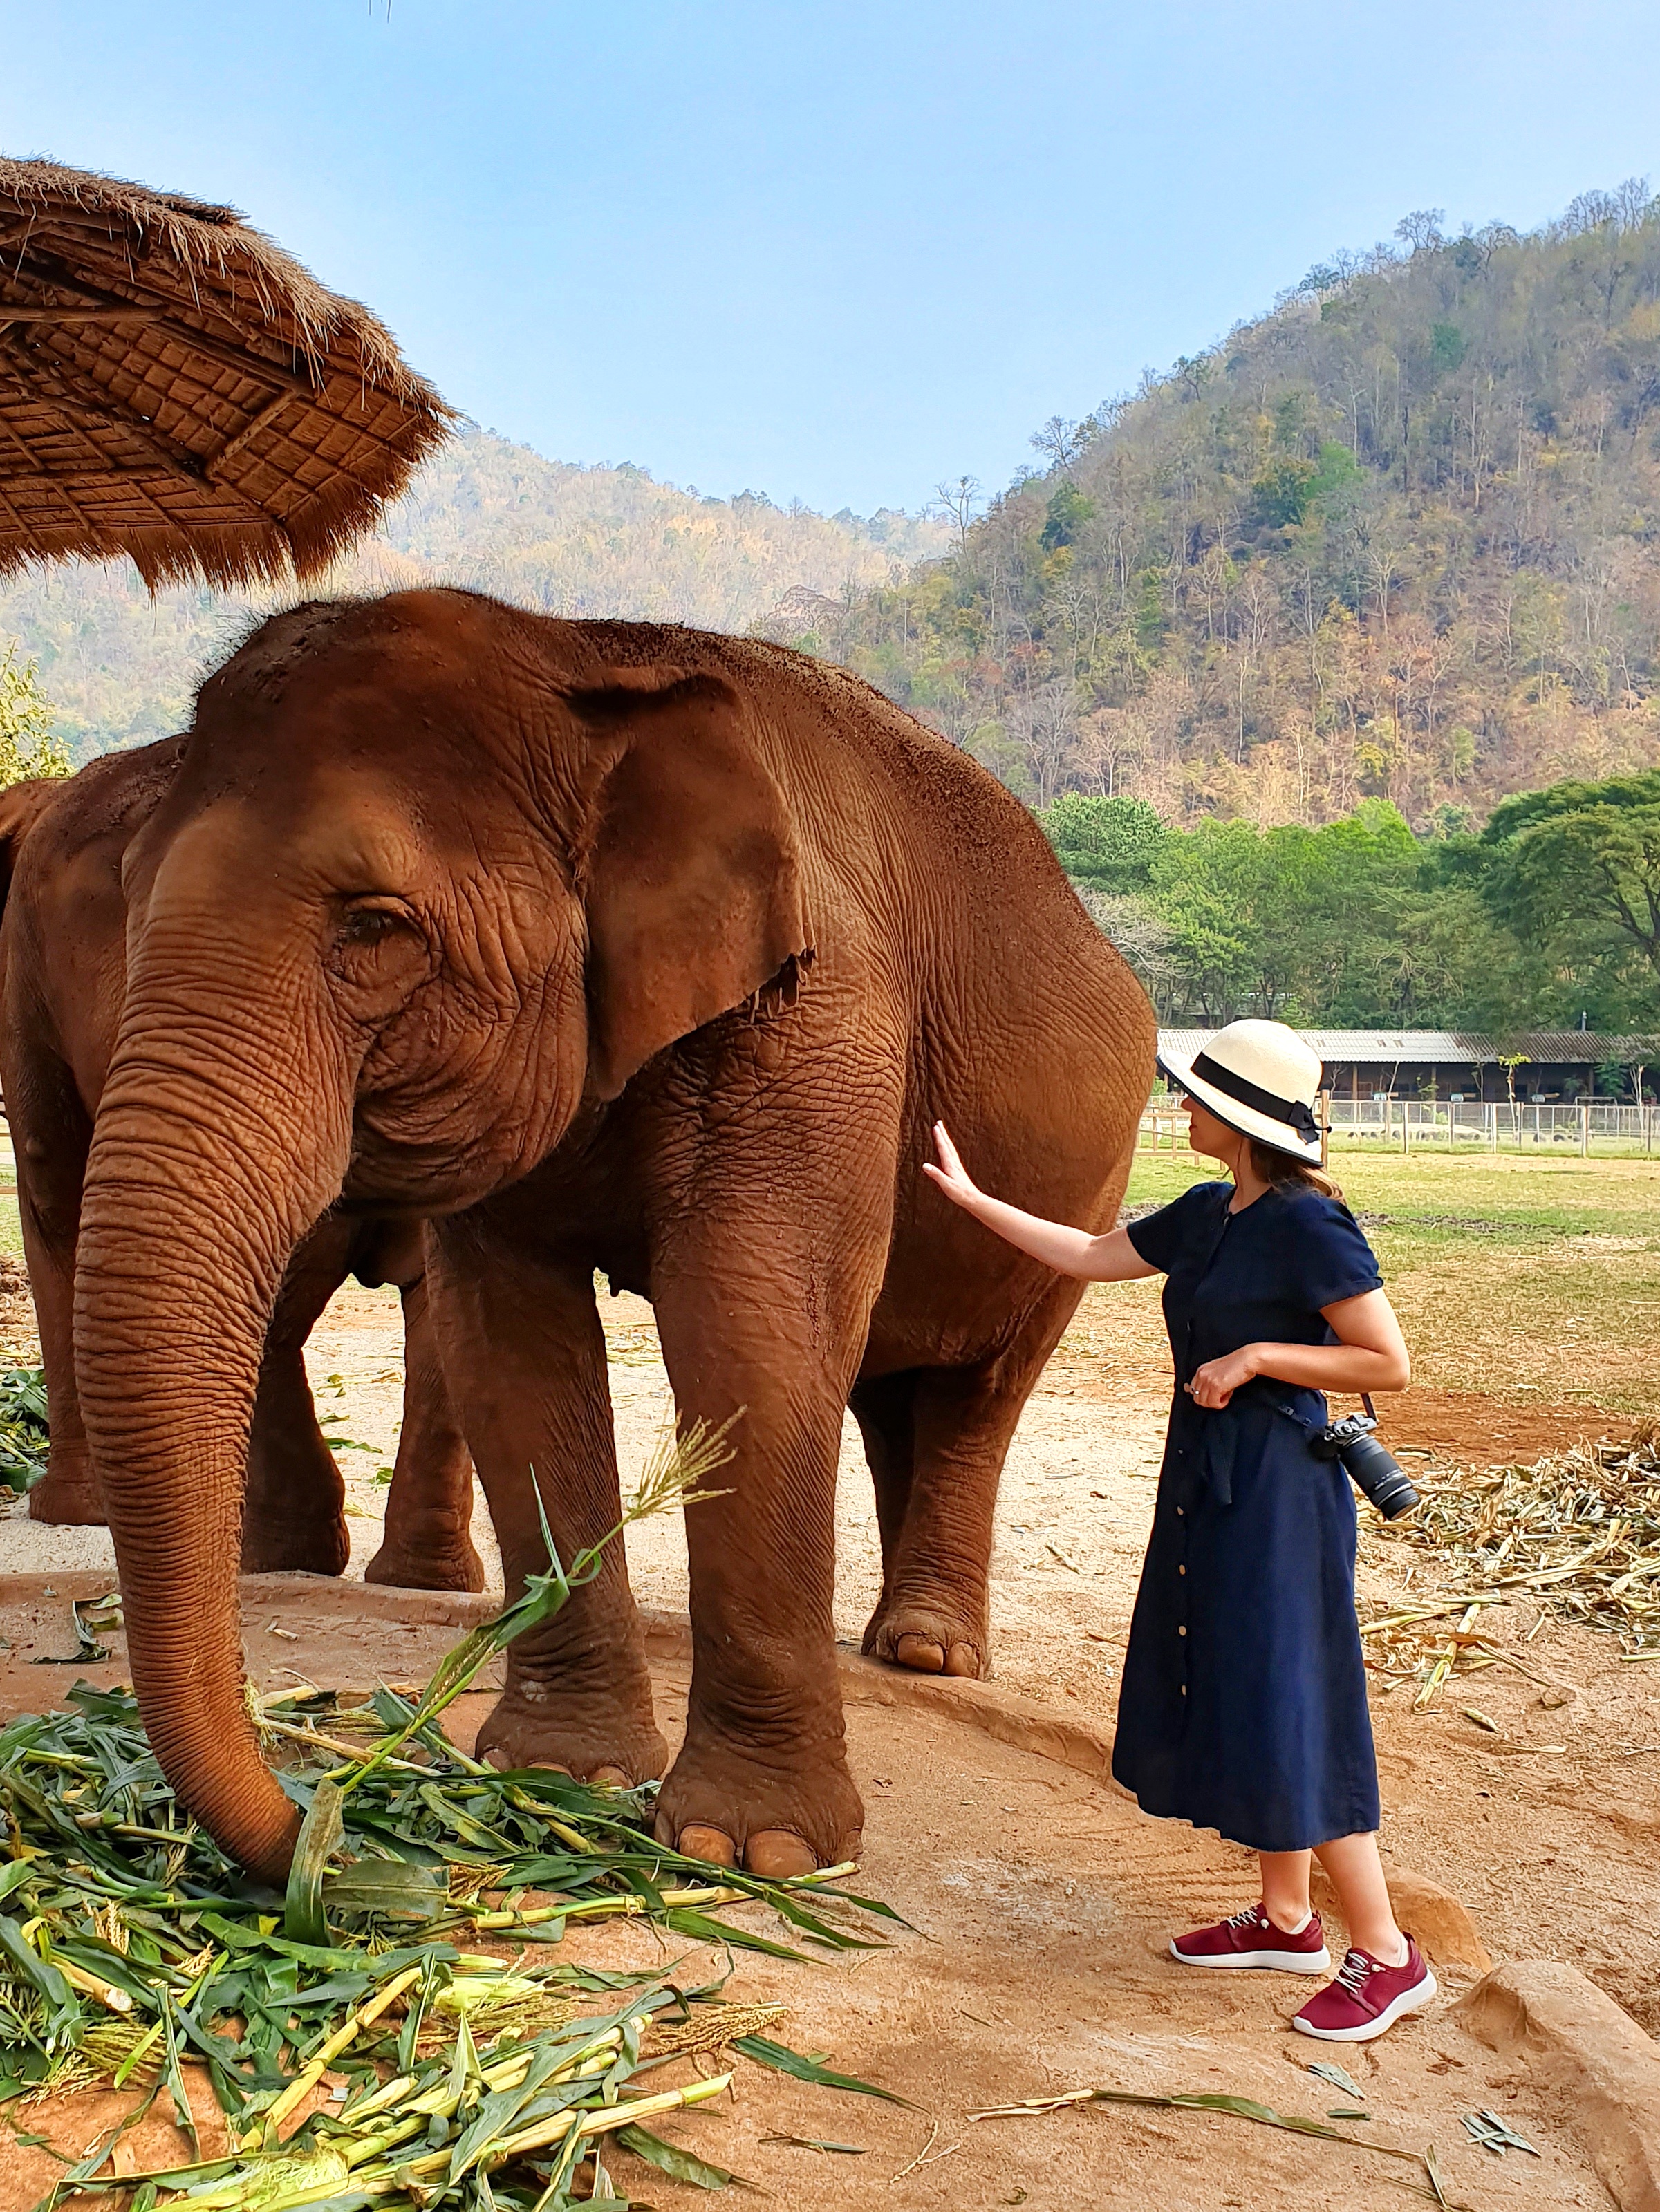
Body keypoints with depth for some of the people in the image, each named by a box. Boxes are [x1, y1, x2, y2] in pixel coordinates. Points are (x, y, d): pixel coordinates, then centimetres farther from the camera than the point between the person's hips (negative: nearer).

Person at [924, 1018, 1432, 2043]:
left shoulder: (1310, 1225, -16)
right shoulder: (1207, 1213, 8)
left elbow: (1388, 1363, -16)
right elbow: (1091, 1255, 20)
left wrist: (1254, 1355, -17)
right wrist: (972, 1198, 22)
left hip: (1276, 1488, -9)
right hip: (1205, 1480, 9)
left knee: (1286, 1718, -6)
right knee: (1221, 1700, 14)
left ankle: (1389, 1956, 6)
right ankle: (1286, 1919, 27)